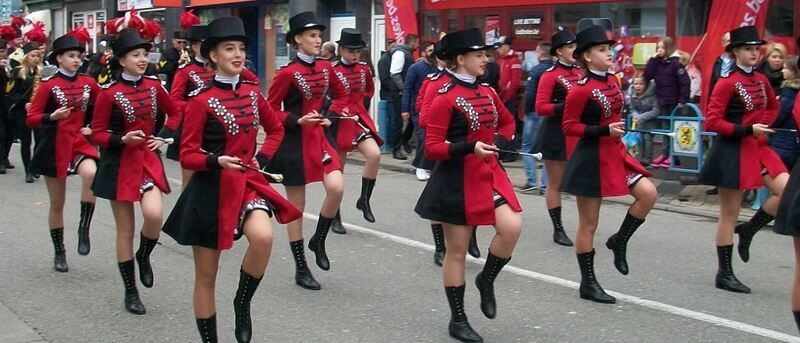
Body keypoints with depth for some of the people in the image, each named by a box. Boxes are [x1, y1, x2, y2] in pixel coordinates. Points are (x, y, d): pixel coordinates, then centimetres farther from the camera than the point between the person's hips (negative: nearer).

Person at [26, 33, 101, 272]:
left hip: (80, 141, 2)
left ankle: (84, 229, -17)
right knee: (57, 204, 7)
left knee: (91, 173, -33)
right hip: (55, 146, -2)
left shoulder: (88, 83, 2)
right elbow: (31, 119, -8)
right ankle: (59, 254, 23)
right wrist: (53, 116, -25)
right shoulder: (48, 85, -7)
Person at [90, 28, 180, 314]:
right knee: (125, 229, 4)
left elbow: (175, 113, 16)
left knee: (154, 214, -20)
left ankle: (144, 256, 14)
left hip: (148, 160, 3)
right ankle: (131, 292, 16)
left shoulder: (154, 86, 1)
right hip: (120, 164, -3)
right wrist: (122, 139, -24)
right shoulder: (109, 93, -11)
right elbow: (97, 134, -7)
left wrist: (163, 137, 1)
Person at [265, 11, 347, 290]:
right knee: (296, 206, 3)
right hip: (293, 143, -5)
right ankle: (301, 269, 13)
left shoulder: (325, 67, 4)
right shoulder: (287, 73, -13)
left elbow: (341, 95, 21)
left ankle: (318, 241, 11)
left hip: (318, 138, 5)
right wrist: (298, 121, -21)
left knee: (337, 188, -14)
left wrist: (332, 116, 7)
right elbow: (270, 110, -9)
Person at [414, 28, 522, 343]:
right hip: (457, 180, -6)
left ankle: (486, 281, 13)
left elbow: (508, 121, 26)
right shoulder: (445, 98, -13)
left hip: (489, 173, 6)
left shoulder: (488, 93, 8)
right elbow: (432, 148, -16)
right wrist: (470, 147, -27)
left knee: (512, 227, -15)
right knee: (457, 250, 3)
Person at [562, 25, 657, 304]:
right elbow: (569, 127, -15)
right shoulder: (580, 90, -16)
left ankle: (619, 241, 14)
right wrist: (604, 130, -24)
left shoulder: (613, 81, 6)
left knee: (648, 194, -7)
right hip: (591, 159, -8)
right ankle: (588, 284, 12)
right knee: (588, 224, 2)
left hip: (616, 153, 8)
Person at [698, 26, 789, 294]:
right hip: (732, 151, -7)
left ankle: (748, 230, 13)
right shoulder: (727, 82, -13)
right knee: (729, 214, 0)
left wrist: (762, 127, 7)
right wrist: (747, 130, -22)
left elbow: (773, 106, 26)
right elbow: (712, 122, -17)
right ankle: (724, 275, 10)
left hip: (757, 147, 7)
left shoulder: (761, 80, 8)